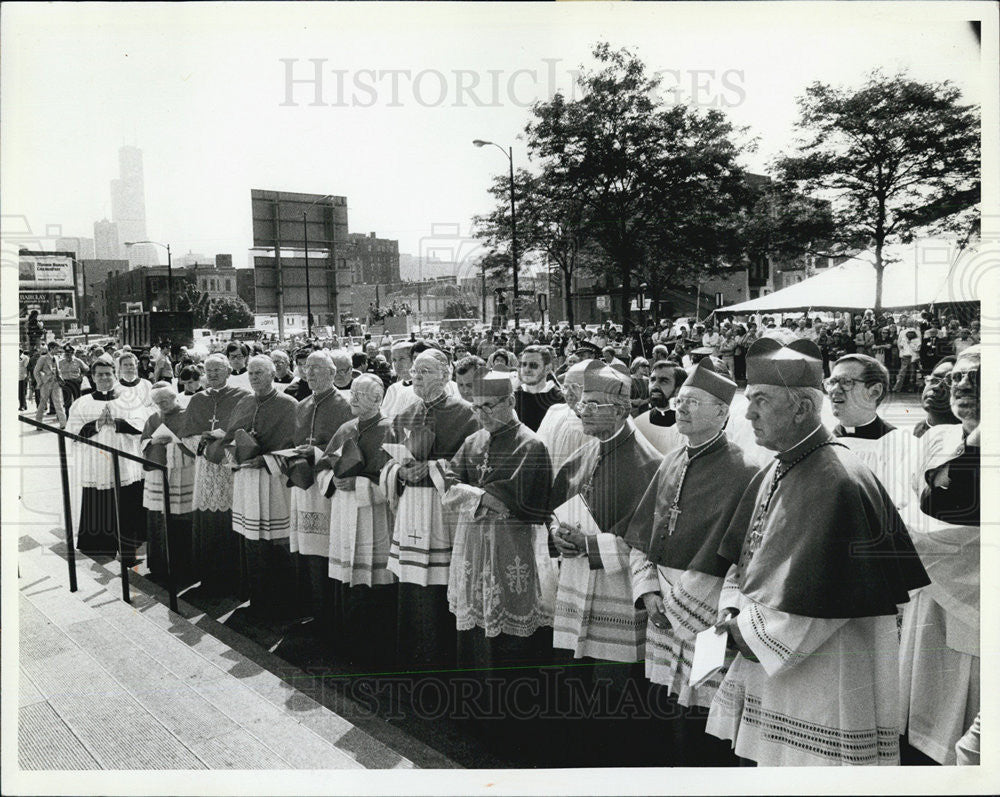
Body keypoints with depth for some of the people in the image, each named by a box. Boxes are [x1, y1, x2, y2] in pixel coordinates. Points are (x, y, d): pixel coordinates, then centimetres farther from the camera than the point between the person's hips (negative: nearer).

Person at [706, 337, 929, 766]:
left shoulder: (839, 485, -22)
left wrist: (752, 632, -13)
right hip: (766, 670, 8)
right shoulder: (770, 476, 7)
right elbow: (743, 561, 14)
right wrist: (734, 613, -3)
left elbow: (821, 602, -22)